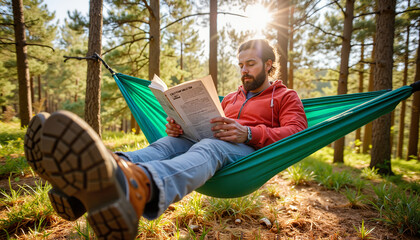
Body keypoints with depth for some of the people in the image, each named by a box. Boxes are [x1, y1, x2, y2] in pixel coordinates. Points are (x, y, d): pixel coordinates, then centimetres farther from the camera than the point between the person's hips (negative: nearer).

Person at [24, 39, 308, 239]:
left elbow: (296, 132, 0)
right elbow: (207, 124, 25)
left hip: (250, 151, -4)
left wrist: (248, 133, -18)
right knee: (167, 143, -24)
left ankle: (138, 188, -68)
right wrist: (181, 128, 2)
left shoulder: (286, 97, 18)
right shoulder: (232, 97, 32)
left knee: (208, 148, -37)